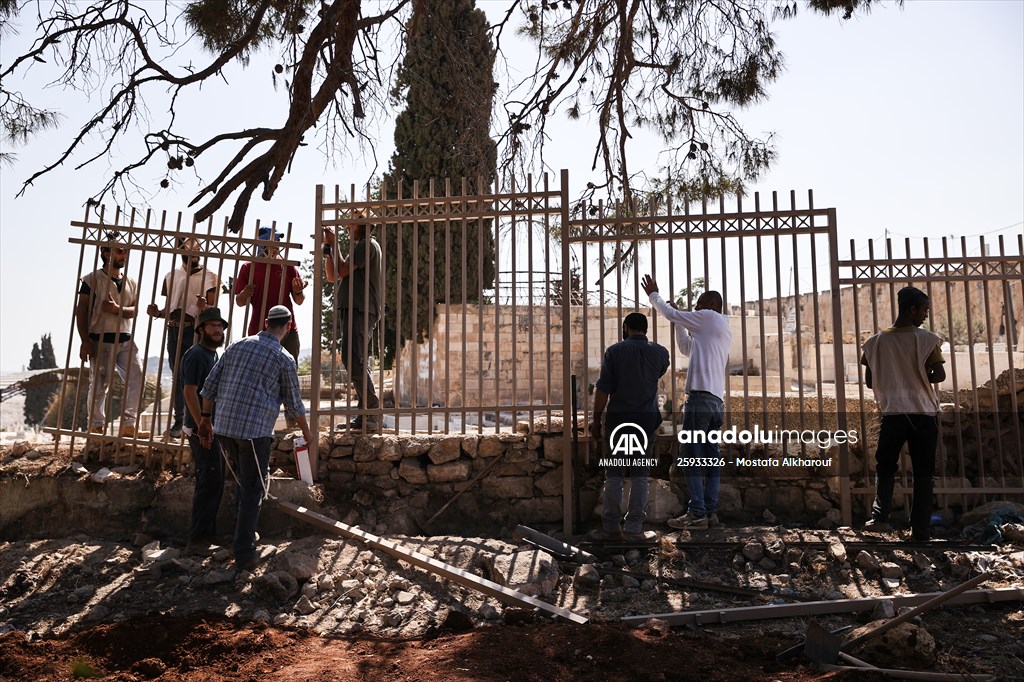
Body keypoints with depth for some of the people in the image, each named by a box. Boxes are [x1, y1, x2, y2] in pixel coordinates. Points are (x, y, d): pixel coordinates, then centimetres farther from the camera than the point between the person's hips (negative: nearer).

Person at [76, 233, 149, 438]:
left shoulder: (131, 282, 14)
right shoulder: (92, 279, -1)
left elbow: (135, 310, 5)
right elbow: (81, 311, -5)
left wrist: (118, 309, -18)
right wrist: (85, 342, -12)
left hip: (125, 339, 5)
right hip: (100, 340, -5)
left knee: (138, 378, -4)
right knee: (98, 385, 1)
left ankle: (128, 425, 2)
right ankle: (96, 427, 12)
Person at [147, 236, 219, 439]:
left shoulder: (208, 277, 3)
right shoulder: (172, 276, 17)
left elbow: (213, 310, -4)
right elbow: (168, 308, 20)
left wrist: (204, 307, -25)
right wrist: (157, 313, -1)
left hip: (195, 329, -5)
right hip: (174, 329, 5)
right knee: (177, 377, 7)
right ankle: (179, 421, 12)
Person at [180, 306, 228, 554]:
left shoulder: (213, 354, 17)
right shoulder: (196, 354, -13)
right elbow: (190, 391, -21)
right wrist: (202, 426, -24)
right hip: (201, 429, -10)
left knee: (213, 482, 15)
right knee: (210, 482, -10)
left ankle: (207, 534, 24)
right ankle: (196, 540, -6)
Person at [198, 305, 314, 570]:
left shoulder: (237, 346, 11)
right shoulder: (284, 359, -2)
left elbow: (210, 385, 9)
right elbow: (293, 405, 5)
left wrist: (206, 419, 18)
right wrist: (308, 435, 19)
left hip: (223, 427, 5)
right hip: (255, 431, -5)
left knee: (245, 483, 22)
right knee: (254, 490, 4)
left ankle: (245, 534, 30)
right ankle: (244, 553, 5)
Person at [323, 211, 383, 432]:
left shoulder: (367, 244, -4)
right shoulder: (358, 248, 28)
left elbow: (342, 271, -12)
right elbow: (332, 276, 23)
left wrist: (334, 244, 0)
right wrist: (328, 248, 14)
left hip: (360, 310, -11)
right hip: (352, 310, 11)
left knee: (352, 360, -20)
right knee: (357, 363, 8)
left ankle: (371, 414, -23)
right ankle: (366, 416, 10)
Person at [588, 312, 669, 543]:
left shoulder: (614, 350, -5)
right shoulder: (660, 352, 4)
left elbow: (603, 388, -8)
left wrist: (596, 419, -1)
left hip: (618, 417, -1)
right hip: (647, 418, 2)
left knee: (614, 474, 4)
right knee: (640, 474, 4)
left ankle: (610, 528, 7)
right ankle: (633, 529, 5)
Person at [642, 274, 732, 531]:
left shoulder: (709, 317, -1)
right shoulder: (724, 330, 25)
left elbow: (670, 314, 5)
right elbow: (687, 348, 32)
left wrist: (653, 294, 19)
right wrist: (679, 322, 31)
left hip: (701, 397, -9)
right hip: (717, 400, 9)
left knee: (691, 456, -7)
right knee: (710, 457, 8)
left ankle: (697, 514, -7)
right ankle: (710, 511, 9)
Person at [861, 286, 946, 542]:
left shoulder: (877, 341, 1)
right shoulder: (926, 339, -7)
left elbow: (869, 381, 4)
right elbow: (940, 375, -11)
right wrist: (921, 379, 9)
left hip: (892, 412, 1)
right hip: (924, 413, -1)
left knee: (885, 466, 13)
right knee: (923, 472, 8)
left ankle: (880, 516, -5)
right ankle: (920, 528, 8)